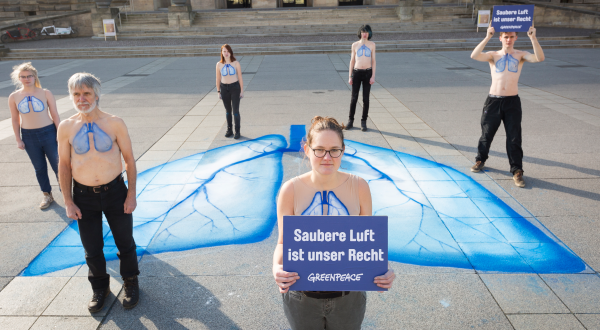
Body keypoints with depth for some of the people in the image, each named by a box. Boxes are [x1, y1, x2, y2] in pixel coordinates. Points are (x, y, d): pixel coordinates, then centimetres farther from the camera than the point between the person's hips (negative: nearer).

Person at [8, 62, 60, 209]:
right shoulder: (14, 97, -1)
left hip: (48, 133, -2)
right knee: (39, 168, 13)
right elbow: (15, 120, 6)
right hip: (28, 136, 2)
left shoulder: (45, 93, -6)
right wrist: (18, 139, 4)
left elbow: (55, 116, -3)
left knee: (58, 165, 2)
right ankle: (47, 195, 28)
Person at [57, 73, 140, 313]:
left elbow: (129, 159, -3)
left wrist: (131, 194, -6)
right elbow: (64, 165, 1)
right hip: (84, 195, 1)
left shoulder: (114, 123, -9)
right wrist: (68, 202, -1)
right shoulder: (66, 127, -5)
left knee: (125, 242, 13)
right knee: (92, 249, 14)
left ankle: (130, 283, 38)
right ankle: (100, 288, 39)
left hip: (114, 191, -1)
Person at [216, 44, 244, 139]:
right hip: (224, 88, 2)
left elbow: (240, 78, -1)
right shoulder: (219, 64, 0)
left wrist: (242, 91, -2)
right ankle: (229, 130, 25)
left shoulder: (236, 63, -4)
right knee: (228, 110, 13)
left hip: (235, 87, -2)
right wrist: (218, 91, 5)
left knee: (235, 110, -3)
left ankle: (237, 131, 7)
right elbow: (218, 79, 6)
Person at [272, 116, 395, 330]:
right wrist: (277, 267, -27)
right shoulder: (291, 190, -14)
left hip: (348, 296, 1)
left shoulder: (359, 187, -12)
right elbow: (283, 243, -6)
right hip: (303, 296, 0)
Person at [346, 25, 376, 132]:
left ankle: (363, 121, 10)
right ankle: (350, 120, 11)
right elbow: (352, 61, 8)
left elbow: (373, 61, 6)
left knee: (366, 98, 2)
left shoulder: (372, 44, 7)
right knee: (354, 98, 1)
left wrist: (373, 76, -2)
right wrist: (350, 76, 3)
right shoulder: (355, 45, 6)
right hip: (356, 72, 0)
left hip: (367, 72, 0)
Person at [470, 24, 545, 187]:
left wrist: (533, 38, -21)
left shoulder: (520, 55, 7)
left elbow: (539, 58, -12)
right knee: (486, 134, 11)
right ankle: (480, 160, 34)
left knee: (514, 138, -1)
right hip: (493, 100, 0)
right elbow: (474, 56, -14)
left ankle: (517, 171, 7)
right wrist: (487, 37, -22)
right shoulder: (493, 55, 5)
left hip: (512, 102, 0)